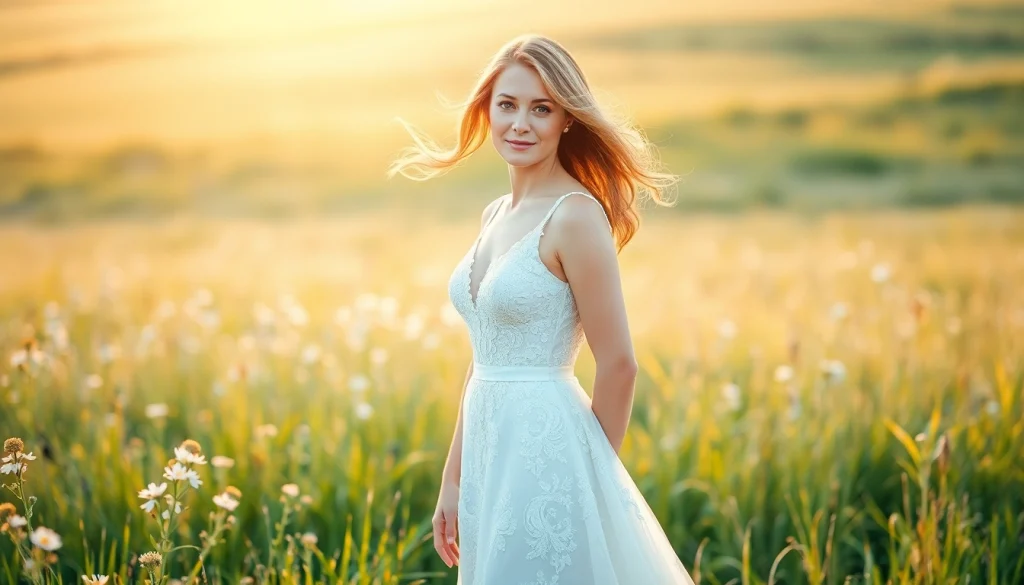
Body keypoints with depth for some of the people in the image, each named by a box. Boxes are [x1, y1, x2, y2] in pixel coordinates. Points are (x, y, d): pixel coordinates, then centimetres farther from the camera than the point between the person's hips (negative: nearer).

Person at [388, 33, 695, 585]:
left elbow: (617, 364, -12)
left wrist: (592, 472, -1)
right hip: (490, 456, 8)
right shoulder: (496, 215, 10)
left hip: (546, 454, -8)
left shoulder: (576, 214, -14)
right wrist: (452, 481, 14)